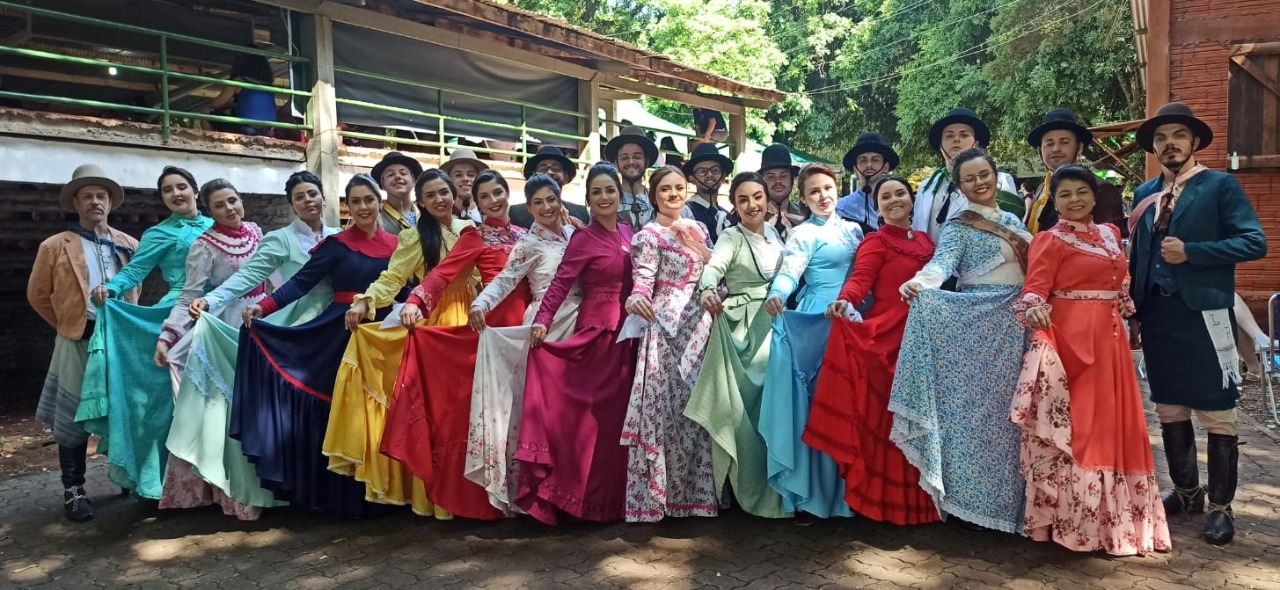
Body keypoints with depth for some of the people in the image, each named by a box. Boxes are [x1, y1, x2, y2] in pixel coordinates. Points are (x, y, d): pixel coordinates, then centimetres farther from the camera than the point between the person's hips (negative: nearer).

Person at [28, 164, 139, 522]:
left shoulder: (128, 245, 9)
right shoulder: (55, 247, 0)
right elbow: (38, 295, 6)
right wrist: (68, 325, 7)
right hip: (79, 343, -3)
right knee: (74, 417, 3)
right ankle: (73, 490, 13)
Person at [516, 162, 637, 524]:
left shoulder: (628, 233, 11)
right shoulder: (584, 239, -7)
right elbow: (561, 283, -17)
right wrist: (542, 320, -29)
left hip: (627, 332, 6)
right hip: (596, 330, -6)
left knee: (619, 412, 10)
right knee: (595, 413, -3)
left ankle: (613, 496, 19)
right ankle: (590, 499, 7)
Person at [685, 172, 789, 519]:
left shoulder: (775, 233, 13)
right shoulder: (731, 237, -6)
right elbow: (713, 266, -26)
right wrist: (707, 290, -46)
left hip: (774, 324, 6)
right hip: (742, 328, -6)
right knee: (748, 405, -9)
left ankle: (776, 487, 17)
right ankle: (754, 490, 4)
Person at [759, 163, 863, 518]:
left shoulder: (853, 229, 15)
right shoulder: (803, 234, -2)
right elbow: (789, 272, -16)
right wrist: (776, 294, -36)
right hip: (817, 320, -5)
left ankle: (846, 488, 19)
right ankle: (816, 488, 4)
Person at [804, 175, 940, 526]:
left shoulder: (925, 241, 15)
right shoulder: (876, 242, -4)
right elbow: (860, 278, -19)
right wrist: (844, 301, -38)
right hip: (884, 336, -6)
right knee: (881, 419, -4)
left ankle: (914, 498, 23)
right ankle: (879, 497, 7)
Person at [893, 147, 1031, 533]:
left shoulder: (1013, 221, 16)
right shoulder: (958, 226, -3)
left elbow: (1034, 268, 18)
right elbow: (942, 260, -20)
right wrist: (918, 283, -40)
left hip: (1016, 327, 6)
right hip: (975, 325, -6)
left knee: (1010, 411, 8)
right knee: (974, 410, -5)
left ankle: (1004, 496, 18)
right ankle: (974, 497, 4)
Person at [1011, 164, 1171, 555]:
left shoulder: (1110, 234, 14)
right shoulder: (1050, 241, -5)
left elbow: (1121, 286, 22)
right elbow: (1035, 288, -16)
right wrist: (1034, 309, -35)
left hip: (1109, 339, 7)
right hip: (1071, 338, -7)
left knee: (1111, 423, 12)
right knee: (1073, 425, -4)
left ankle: (1111, 516, 25)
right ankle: (1072, 519, 6)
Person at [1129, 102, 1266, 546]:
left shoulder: (1221, 186, -2)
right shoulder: (1144, 193, 13)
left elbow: (1255, 242, -11)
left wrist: (1190, 252, -17)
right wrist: (1133, 308, 9)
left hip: (1203, 314, -5)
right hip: (1156, 316, 6)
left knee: (1217, 413, 0)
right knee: (1169, 410, 14)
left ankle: (1220, 506, 11)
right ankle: (1187, 492, 28)